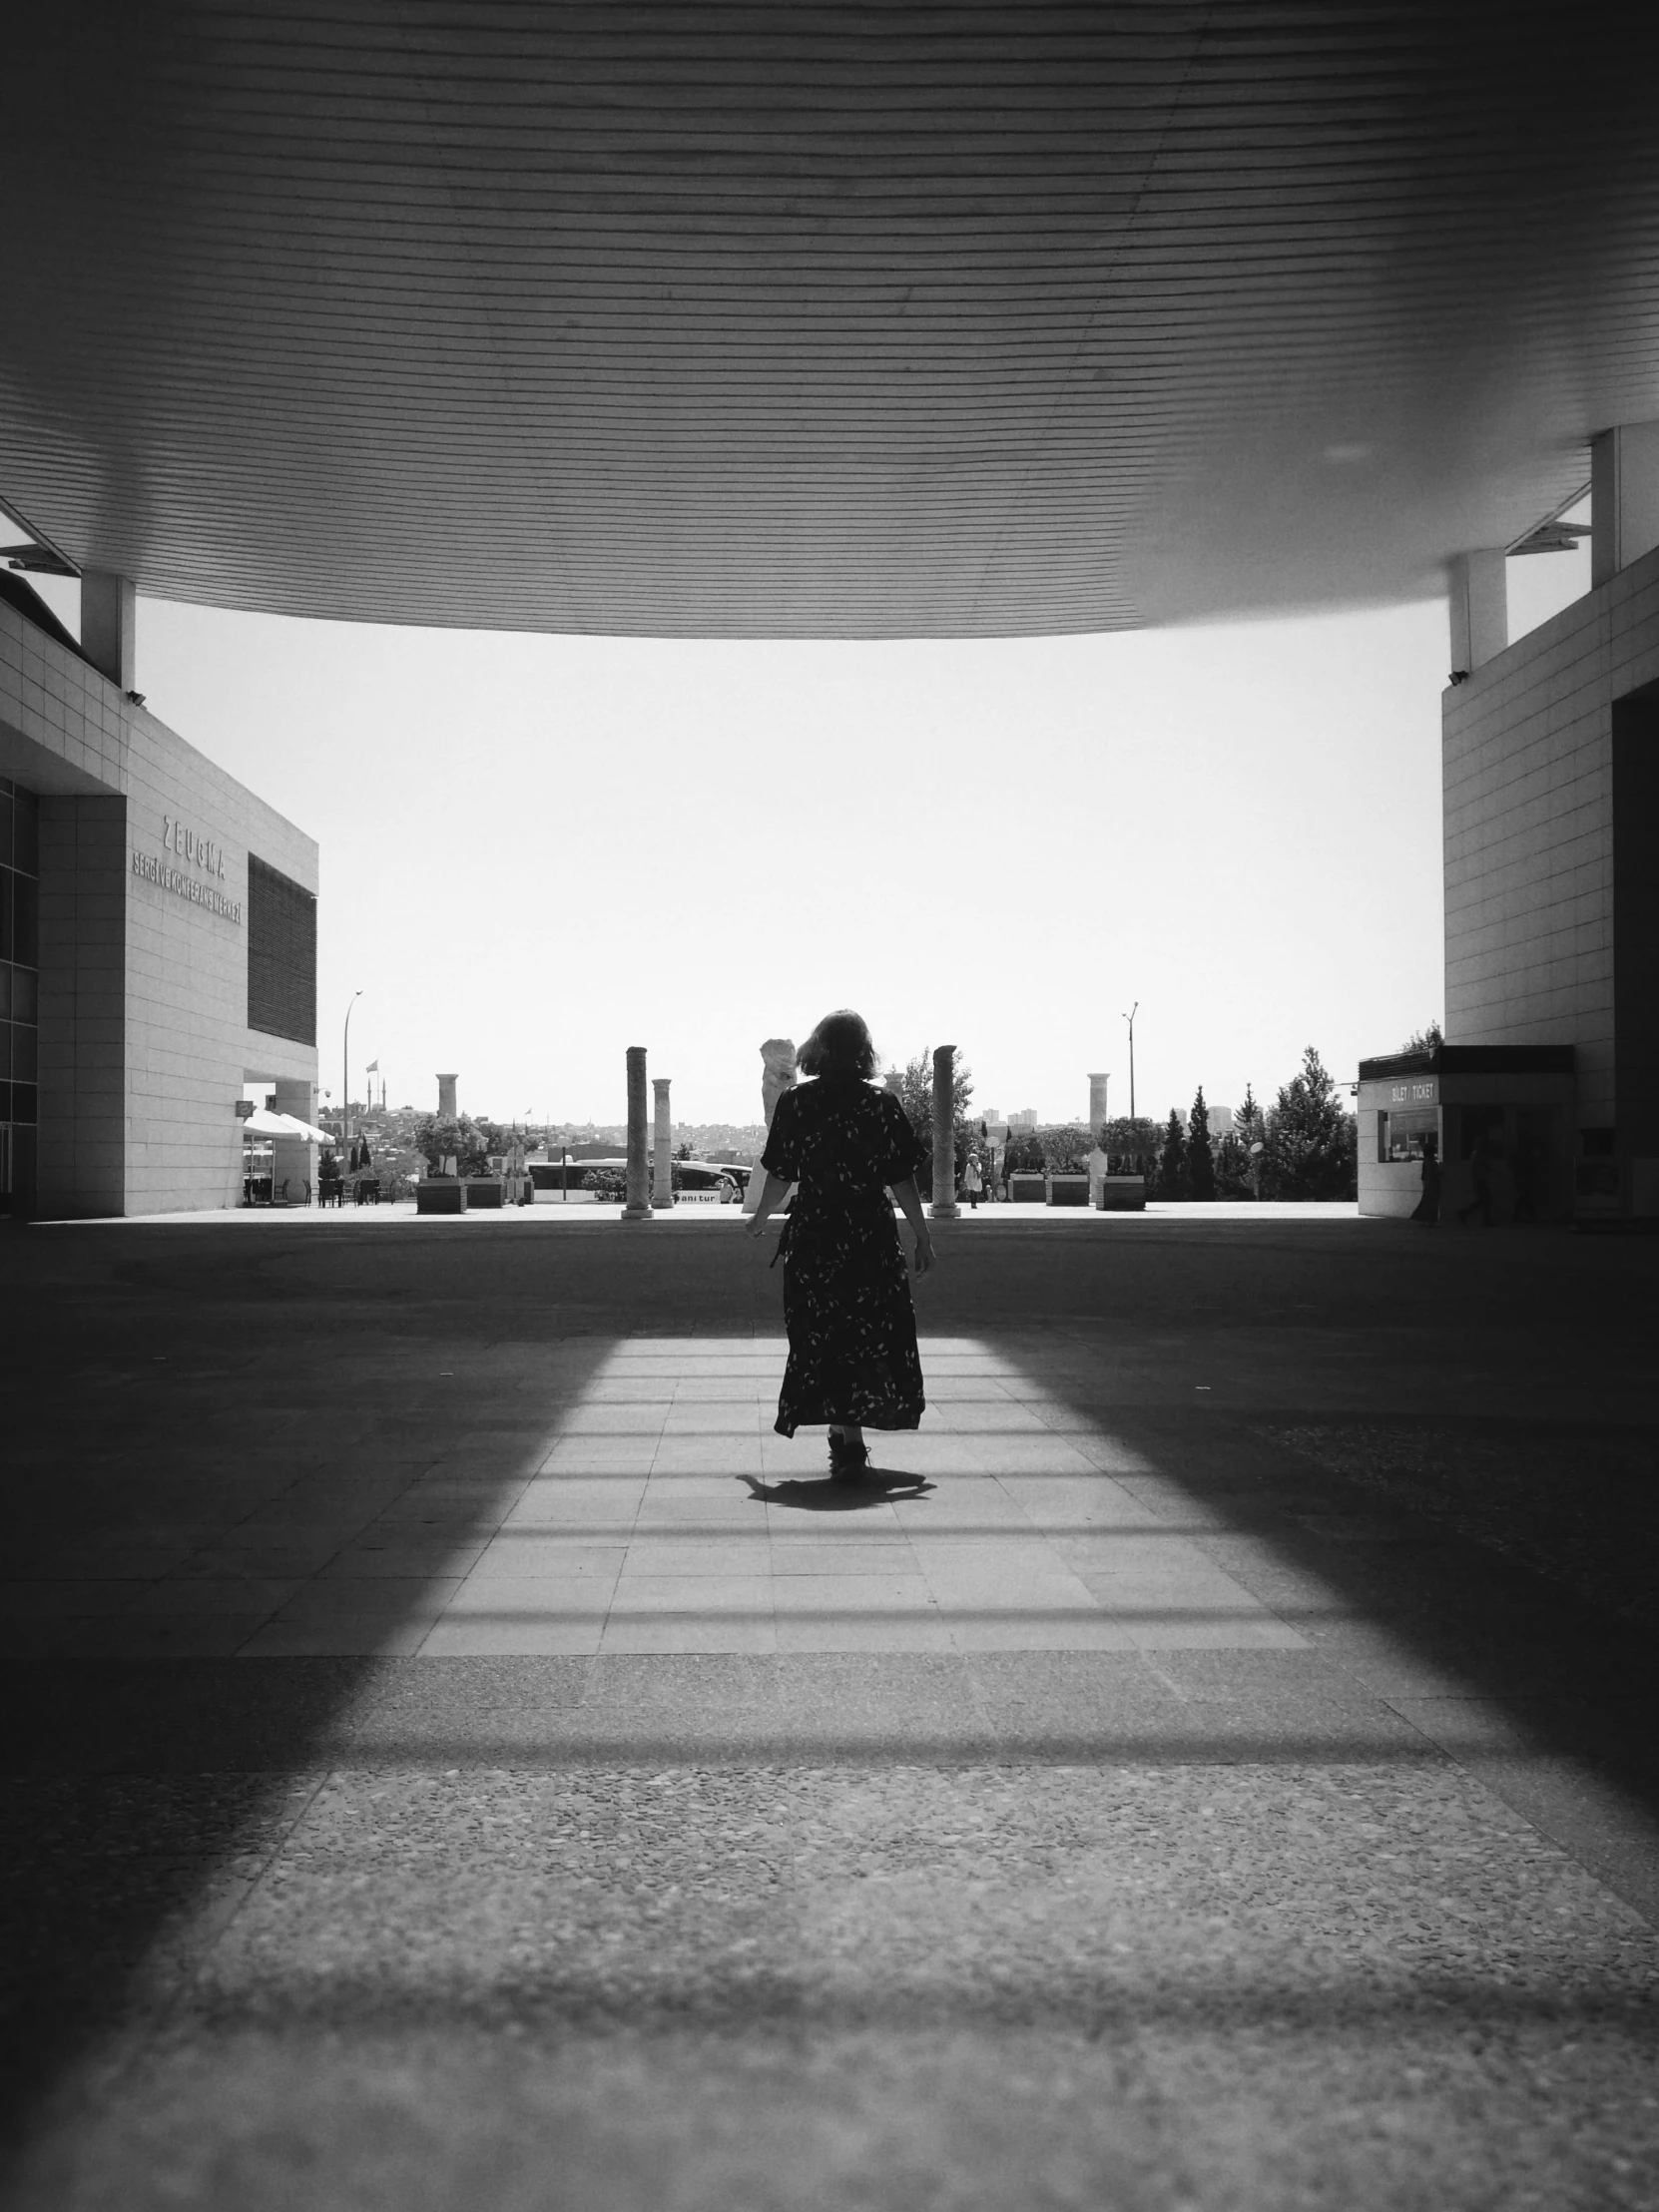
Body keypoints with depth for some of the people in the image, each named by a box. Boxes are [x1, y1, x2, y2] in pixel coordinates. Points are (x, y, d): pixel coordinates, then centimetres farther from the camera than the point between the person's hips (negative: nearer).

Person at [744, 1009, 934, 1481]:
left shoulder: (795, 1104, -3)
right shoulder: (882, 1105, -4)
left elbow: (779, 1177, -1)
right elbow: (902, 1180, -5)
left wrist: (759, 1218, 17)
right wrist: (923, 1237, 5)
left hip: (812, 1238, 0)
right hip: (872, 1236, 0)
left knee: (821, 1336, 10)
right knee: (869, 1334, 11)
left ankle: (844, 1435, 8)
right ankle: (849, 1440, 11)